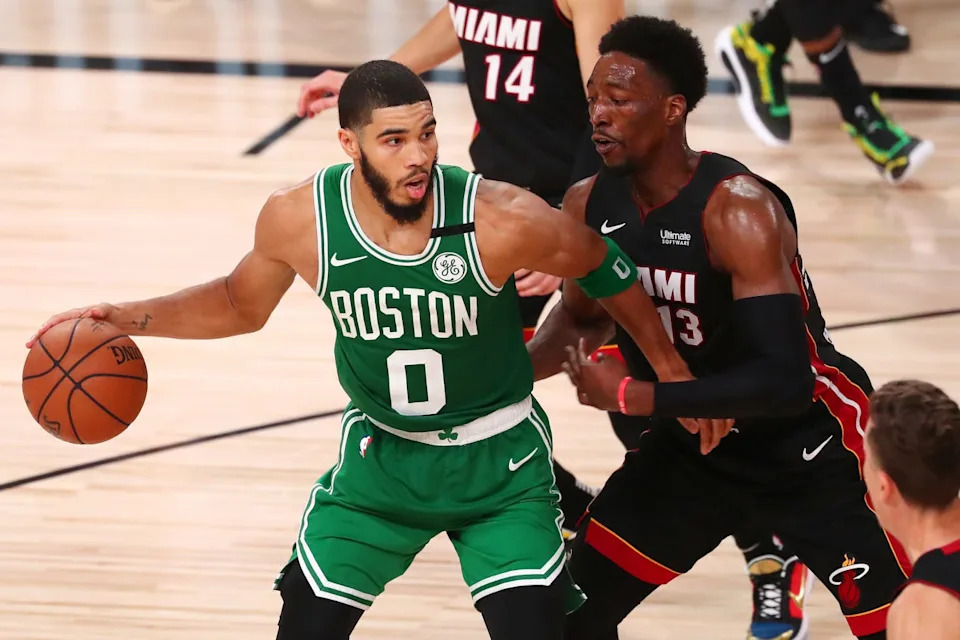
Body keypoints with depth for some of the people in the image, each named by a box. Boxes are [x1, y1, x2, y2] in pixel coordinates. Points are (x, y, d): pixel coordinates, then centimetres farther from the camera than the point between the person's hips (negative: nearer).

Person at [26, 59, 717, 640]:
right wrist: (129, 317, -8)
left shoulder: (501, 222, -29)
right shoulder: (298, 219, -19)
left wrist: (673, 371, 1)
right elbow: (241, 304, 4)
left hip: (500, 465, -2)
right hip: (380, 455, 2)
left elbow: (605, 268, -9)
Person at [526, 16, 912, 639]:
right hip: (690, 442, 6)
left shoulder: (738, 210, -30)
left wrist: (633, 395, -33)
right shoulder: (589, 206, -9)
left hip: (809, 448, -6)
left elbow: (785, 381, -36)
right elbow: (583, 317, 12)